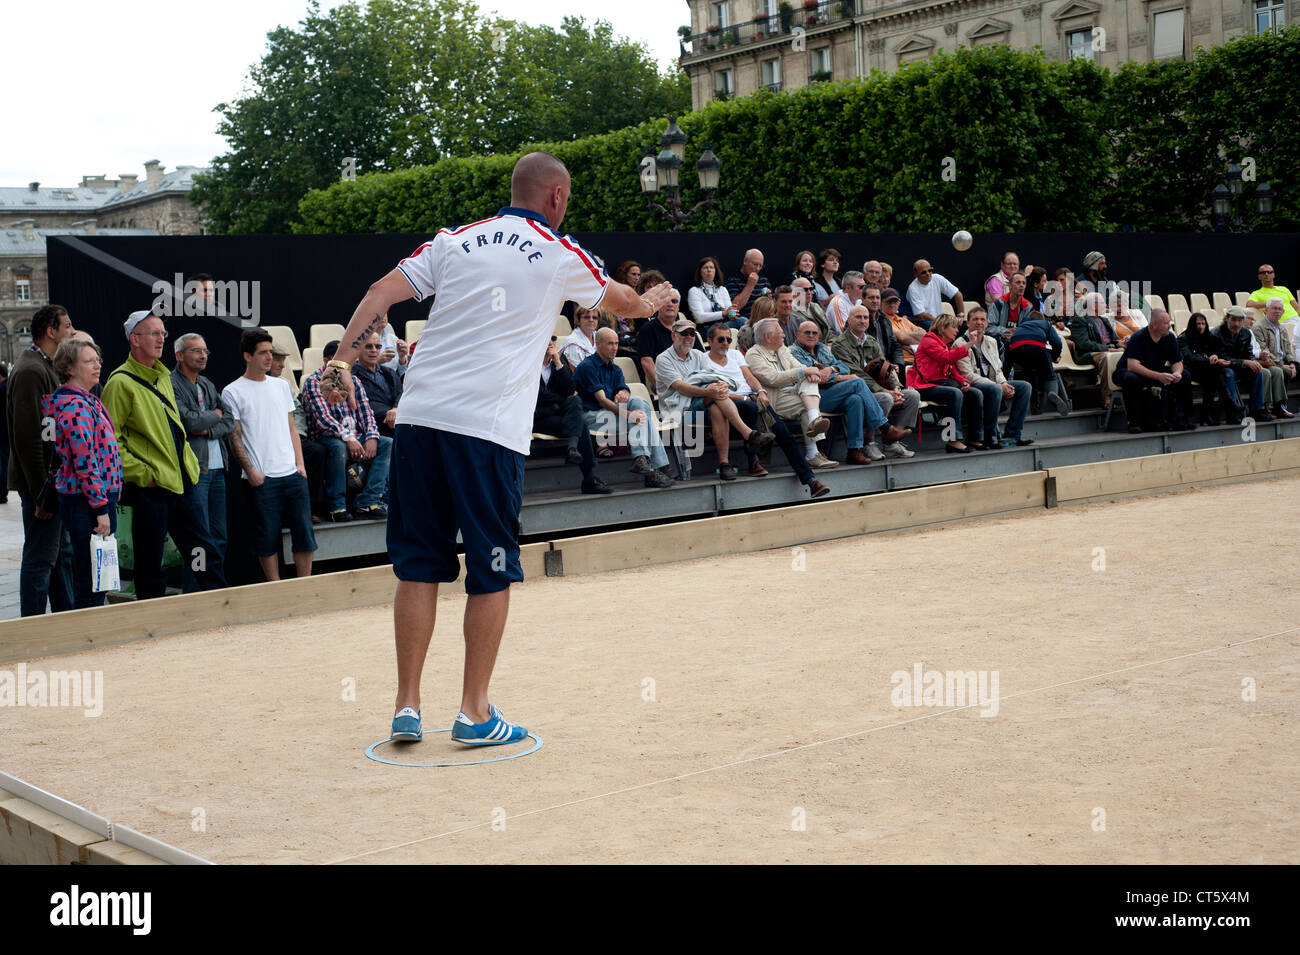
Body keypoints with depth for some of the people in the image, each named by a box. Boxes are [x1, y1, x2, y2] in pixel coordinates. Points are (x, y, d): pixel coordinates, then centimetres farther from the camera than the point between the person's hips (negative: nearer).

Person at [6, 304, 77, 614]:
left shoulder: (46, 368, 16)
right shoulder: (31, 371, -17)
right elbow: (28, 437, -22)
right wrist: (42, 493, -22)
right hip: (42, 484, -10)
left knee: (62, 553, 15)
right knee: (40, 557, -4)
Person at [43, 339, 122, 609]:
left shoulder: (86, 401, 17)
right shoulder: (76, 406, -16)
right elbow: (86, 463, -20)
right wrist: (101, 507, -20)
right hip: (86, 503, -10)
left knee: (92, 584, 15)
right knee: (90, 586, -5)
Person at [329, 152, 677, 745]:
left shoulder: (455, 241, 15)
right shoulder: (561, 256, 8)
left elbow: (384, 291, 4)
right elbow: (623, 302, 26)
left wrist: (344, 355, 2)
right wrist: (652, 301, 47)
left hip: (420, 415, 4)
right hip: (489, 429, -4)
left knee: (418, 567, 9)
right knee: (492, 573, 6)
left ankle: (408, 707, 11)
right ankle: (474, 713, 10)